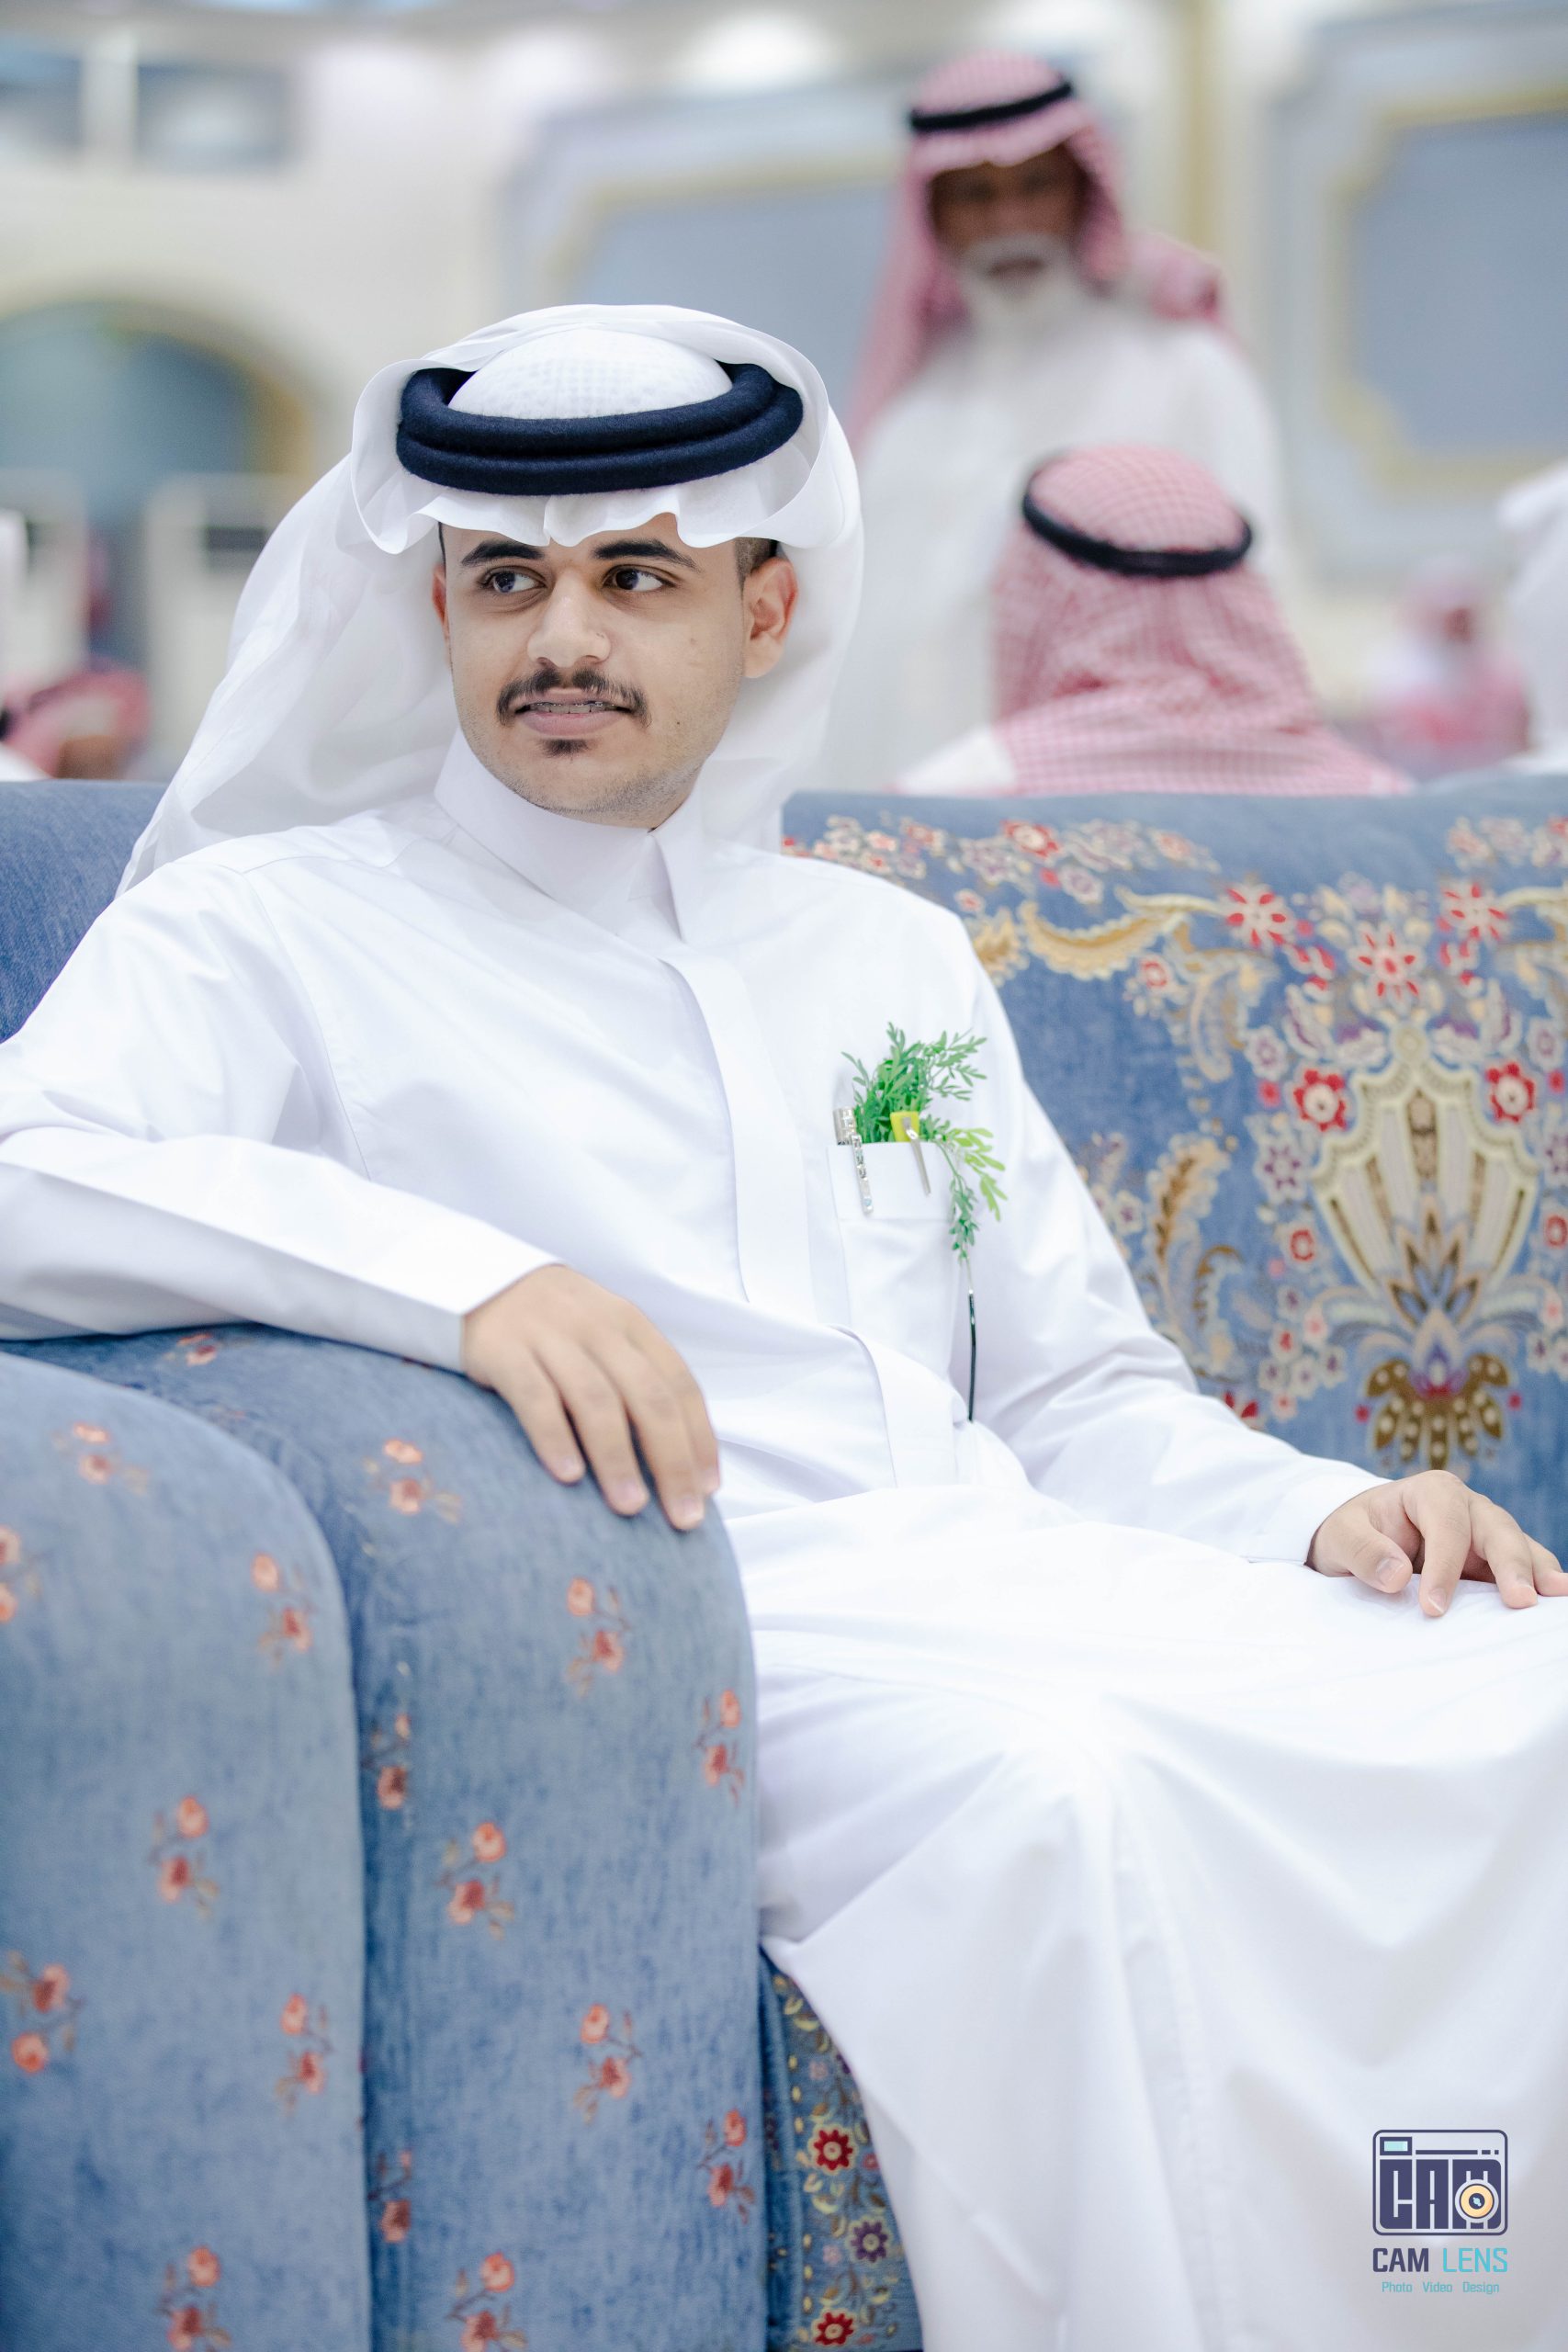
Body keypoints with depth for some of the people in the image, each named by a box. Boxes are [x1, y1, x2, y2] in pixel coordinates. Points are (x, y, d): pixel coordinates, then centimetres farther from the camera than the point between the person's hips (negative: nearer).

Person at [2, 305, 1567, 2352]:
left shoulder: (890, 953, 26)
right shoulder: (269, 925, 9)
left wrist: (1320, 1512, 4)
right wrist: (451, 1273, -25)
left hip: (1014, 1580, 5)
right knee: (1064, 1785, -37)